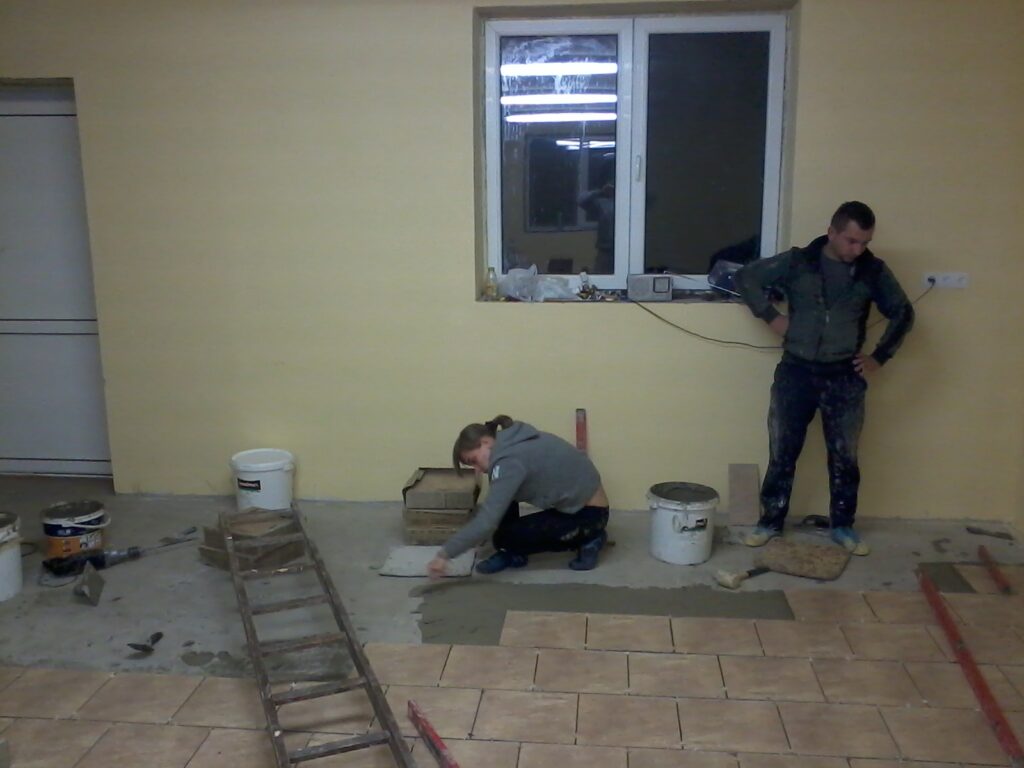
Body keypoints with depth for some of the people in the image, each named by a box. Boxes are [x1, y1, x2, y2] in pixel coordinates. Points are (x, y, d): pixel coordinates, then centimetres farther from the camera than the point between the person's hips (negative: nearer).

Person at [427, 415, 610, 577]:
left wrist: (445, 554, -23)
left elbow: (487, 521, -28)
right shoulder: (512, 443, 4)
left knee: (504, 538, -9)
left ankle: (587, 539, 1)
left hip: (589, 513, -9)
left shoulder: (511, 461, -23)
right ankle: (512, 553, 12)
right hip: (577, 503, 9)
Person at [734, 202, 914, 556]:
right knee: (782, 452, 5)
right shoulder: (797, 261, -4)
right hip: (796, 371, -1)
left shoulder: (873, 271, 1)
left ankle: (843, 527, 25)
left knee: (844, 456, 8)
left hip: (845, 377, 1)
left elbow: (903, 314, 11)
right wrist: (771, 316, -5)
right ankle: (770, 521, 19)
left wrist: (879, 357, 5)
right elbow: (746, 277, 1)